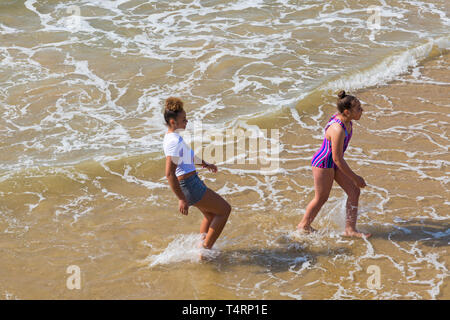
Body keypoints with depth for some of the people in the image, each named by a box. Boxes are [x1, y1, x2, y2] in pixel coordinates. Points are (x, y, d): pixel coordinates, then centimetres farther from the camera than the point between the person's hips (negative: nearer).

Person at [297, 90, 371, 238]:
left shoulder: (344, 118, -7)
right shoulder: (338, 130, -35)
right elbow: (337, 159, -29)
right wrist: (355, 178, -21)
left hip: (334, 163, 9)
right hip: (323, 164, -9)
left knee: (354, 192, 5)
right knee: (321, 198, 10)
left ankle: (350, 229, 13)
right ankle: (304, 225, 33)